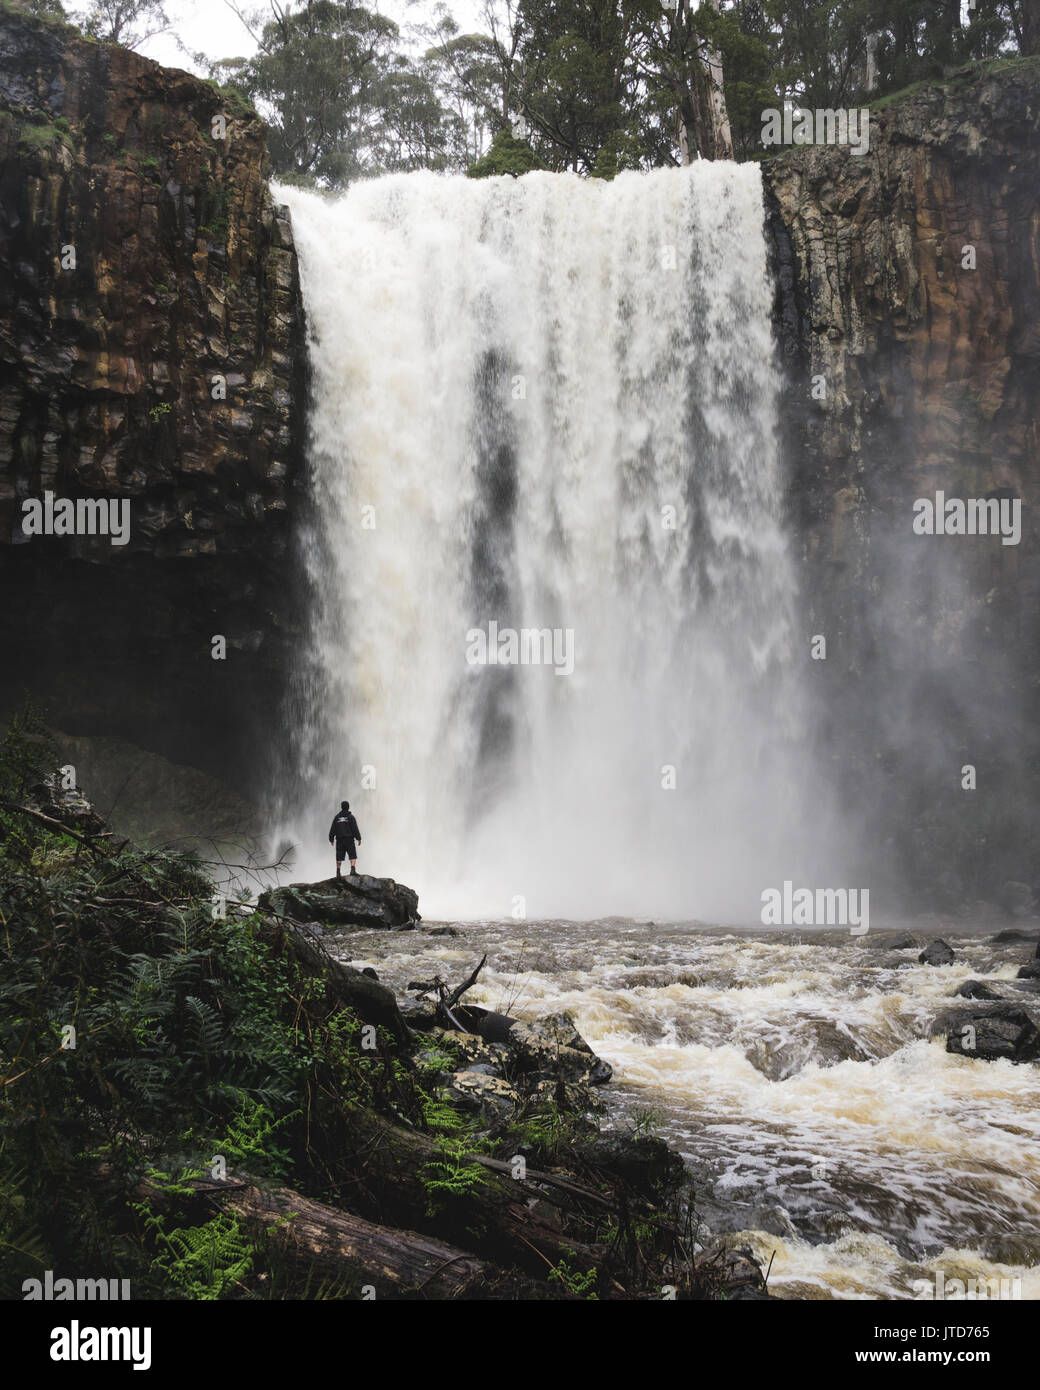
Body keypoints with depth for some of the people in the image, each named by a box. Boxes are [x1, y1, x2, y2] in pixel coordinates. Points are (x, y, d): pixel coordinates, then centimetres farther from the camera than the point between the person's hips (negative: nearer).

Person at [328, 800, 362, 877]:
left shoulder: (337, 817, 7)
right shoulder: (350, 817, -3)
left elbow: (332, 829, 8)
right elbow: (355, 829, -7)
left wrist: (331, 839, 14)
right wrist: (358, 838, -4)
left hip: (339, 840, 3)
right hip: (349, 839, -3)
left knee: (339, 857, 5)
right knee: (352, 855, -3)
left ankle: (338, 872, 3)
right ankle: (353, 869, -20)